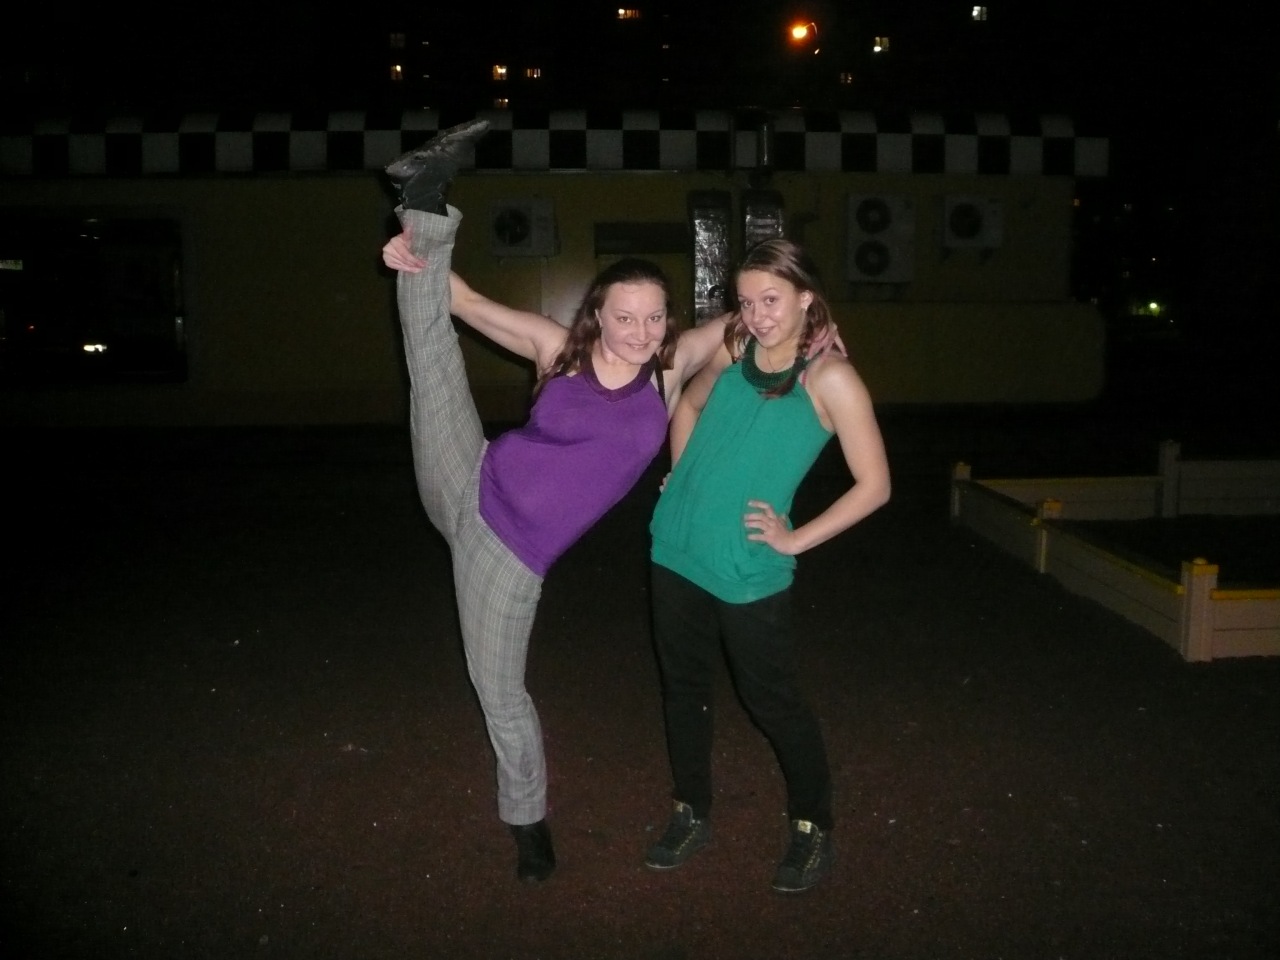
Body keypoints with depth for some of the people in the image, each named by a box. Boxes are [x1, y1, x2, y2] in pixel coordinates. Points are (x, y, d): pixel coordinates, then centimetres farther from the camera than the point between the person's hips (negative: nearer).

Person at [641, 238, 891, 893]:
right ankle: (691, 814, 35)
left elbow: (874, 484, -13)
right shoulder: (731, 351, 1)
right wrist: (686, 484, 12)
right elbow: (688, 406, 21)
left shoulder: (829, 377, -14)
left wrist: (796, 539, -12)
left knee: (772, 700, 7)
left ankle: (813, 831, 28)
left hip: (750, 569, -5)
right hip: (677, 551, 6)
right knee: (683, 687, 16)